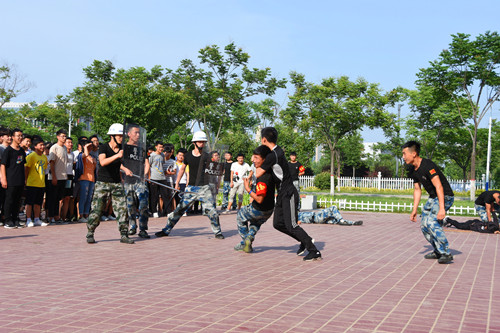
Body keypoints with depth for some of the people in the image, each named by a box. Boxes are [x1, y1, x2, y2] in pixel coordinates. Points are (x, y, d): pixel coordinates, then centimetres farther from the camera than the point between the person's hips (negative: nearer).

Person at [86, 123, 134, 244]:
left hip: (117, 183, 4)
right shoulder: (103, 147, -10)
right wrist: (117, 155, -39)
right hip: (102, 183, -4)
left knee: (122, 208, -2)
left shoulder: (122, 148, 5)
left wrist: (125, 169, 4)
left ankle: (124, 235, 5)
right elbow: (103, 162, -29)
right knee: (97, 209, -3)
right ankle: (90, 233, 13)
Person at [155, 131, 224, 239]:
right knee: (179, 209, 0)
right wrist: (177, 183, 14)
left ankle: (218, 232, 11)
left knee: (211, 210, -7)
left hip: (204, 187, -1)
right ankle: (166, 230, 10)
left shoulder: (206, 156, 0)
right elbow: (182, 169, 16)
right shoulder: (188, 156, 6)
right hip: (191, 188, 2)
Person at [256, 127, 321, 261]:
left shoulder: (272, 156, -20)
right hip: (283, 194, 10)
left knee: (292, 226, -10)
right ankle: (305, 241, 18)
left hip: (289, 194, -10)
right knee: (278, 223, 9)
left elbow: (258, 174, -13)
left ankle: (314, 251, -4)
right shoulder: (278, 150, 10)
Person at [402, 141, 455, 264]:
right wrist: (414, 210, 12)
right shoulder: (412, 170, 5)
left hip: (445, 197, -9)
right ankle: (438, 252, 22)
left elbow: (438, 187, -30)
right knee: (424, 226, 7)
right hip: (433, 198, 10)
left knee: (431, 222, -23)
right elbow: (417, 190, 14)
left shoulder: (427, 166, -24)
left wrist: (441, 208, -37)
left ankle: (446, 253, -15)